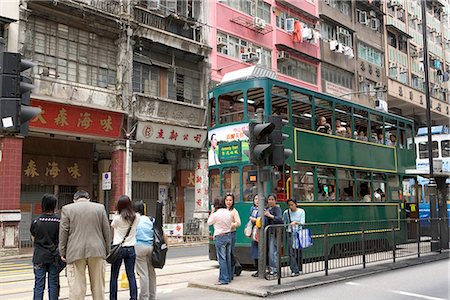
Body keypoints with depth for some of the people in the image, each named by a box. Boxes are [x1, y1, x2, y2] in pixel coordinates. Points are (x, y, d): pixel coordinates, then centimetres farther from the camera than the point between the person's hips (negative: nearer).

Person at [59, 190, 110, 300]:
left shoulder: (67, 209, 4)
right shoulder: (100, 208, 8)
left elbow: (63, 232, 1)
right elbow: (107, 230, 8)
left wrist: (62, 252, 7)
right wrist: (107, 250, 14)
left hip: (75, 252, -1)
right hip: (97, 251, 2)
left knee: (76, 286, -1)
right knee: (98, 286, 10)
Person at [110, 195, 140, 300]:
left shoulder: (117, 218, -12)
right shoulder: (136, 217, -2)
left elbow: (112, 225, 8)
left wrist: (117, 213, 5)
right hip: (131, 249, 3)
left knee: (114, 276, 8)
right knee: (131, 275, 6)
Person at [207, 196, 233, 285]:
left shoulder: (216, 214, -14)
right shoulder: (229, 213, 2)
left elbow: (209, 223, 3)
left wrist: (212, 212, 8)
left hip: (220, 237, -6)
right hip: (229, 235, 6)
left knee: (222, 259, -2)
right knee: (228, 258, 13)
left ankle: (224, 279, -2)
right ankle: (228, 277, 21)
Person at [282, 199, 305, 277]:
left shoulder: (301, 211, -1)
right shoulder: (286, 212, 0)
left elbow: (302, 223, -9)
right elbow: (283, 223, 5)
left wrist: (295, 222, -26)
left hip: (299, 233, 1)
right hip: (290, 233, -1)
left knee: (298, 251, 7)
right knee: (292, 252, -8)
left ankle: (299, 269, 22)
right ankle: (294, 270, -8)